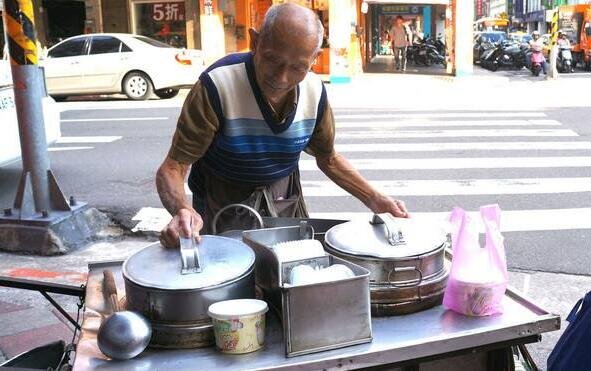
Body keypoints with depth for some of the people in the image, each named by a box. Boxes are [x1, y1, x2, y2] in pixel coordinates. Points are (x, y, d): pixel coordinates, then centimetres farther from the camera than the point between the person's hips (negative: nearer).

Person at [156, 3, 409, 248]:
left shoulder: (314, 91, -11)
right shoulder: (216, 86, -27)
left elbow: (328, 158, 5)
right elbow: (174, 167, -25)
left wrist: (375, 200, -6)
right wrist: (182, 210, -46)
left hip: (286, 203, 4)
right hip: (223, 208, -3)